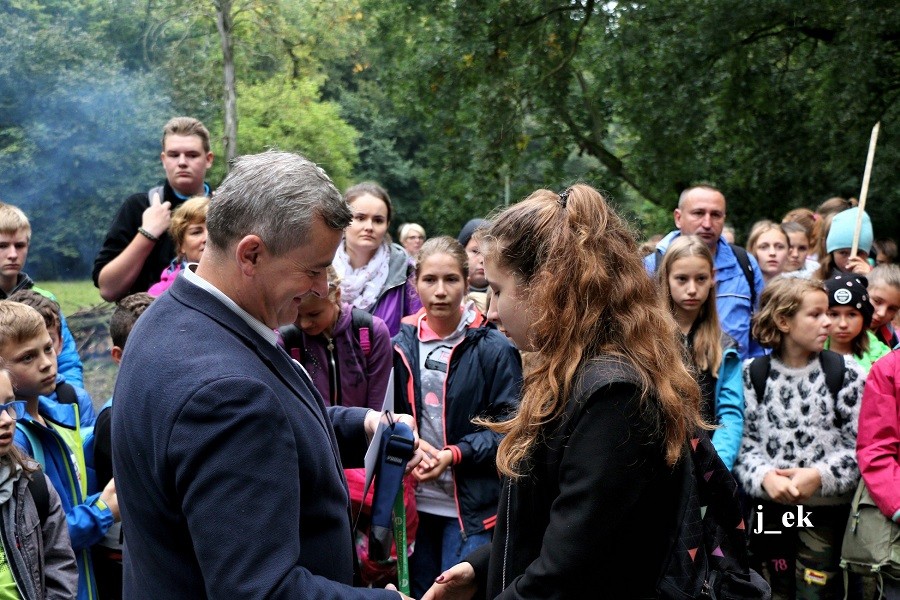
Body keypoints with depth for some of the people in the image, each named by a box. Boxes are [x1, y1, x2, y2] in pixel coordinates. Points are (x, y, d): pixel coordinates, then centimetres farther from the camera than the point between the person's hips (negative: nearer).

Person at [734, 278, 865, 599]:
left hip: (828, 507, -1)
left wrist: (820, 476, -18)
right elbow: (744, 441, -1)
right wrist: (764, 476, -19)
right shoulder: (752, 373, 0)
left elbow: (861, 445, -5)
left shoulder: (845, 372, -2)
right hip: (769, 506, 1)